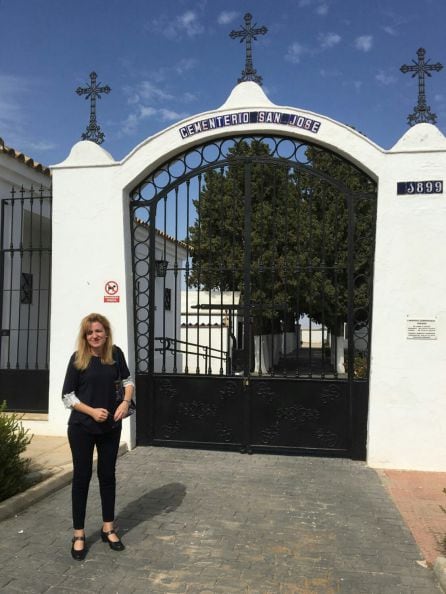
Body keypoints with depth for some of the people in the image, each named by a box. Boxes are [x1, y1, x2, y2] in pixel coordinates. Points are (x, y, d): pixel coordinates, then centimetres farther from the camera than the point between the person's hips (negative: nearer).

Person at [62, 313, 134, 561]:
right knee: (82, 476, 6)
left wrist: (126, 402, -10)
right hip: (82, 427, -2)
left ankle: (108, 529, 28)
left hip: (111, 427, 3)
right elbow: (67, 395, -8)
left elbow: (128, 380, 8)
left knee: (108, 475, 13)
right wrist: (92, 411, -20)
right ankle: (79, 535, 19)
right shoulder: (78, 358, -11)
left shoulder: (116, 354, -5)